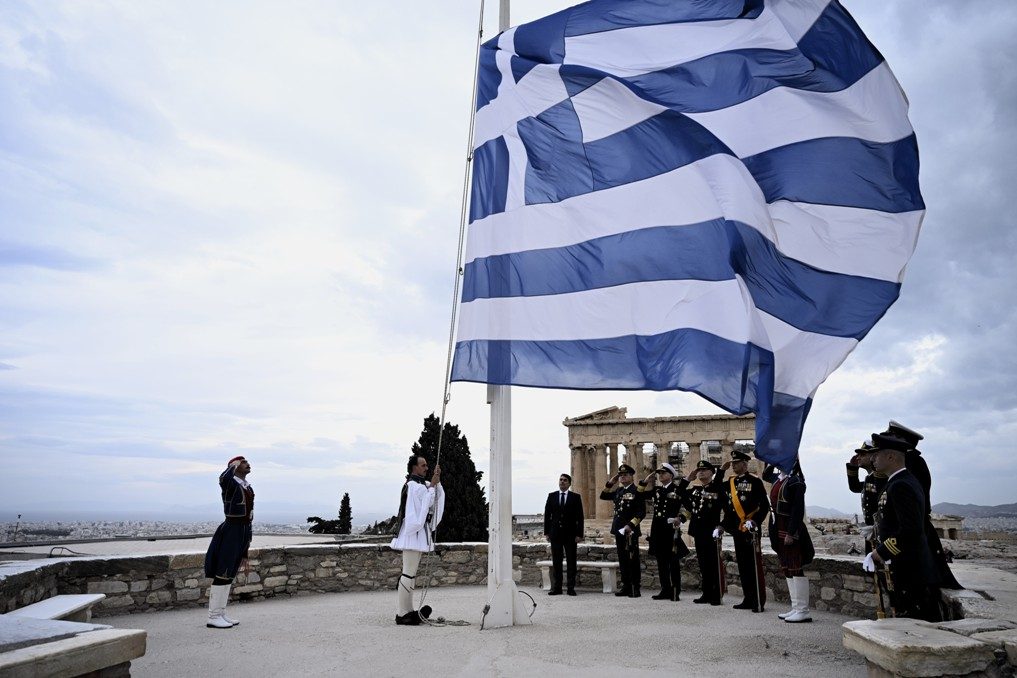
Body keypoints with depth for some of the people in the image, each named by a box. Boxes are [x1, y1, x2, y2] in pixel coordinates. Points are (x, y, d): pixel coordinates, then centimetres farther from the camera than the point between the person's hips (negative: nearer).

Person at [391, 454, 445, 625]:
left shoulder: (422, 484, 17)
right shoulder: (413, 486, -14)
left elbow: (439, 497, 10)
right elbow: (429, 503, -17)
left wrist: (437, 482, -3)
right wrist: (432, 485, -12)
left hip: (418, 532, 11)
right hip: (413, 532, -11)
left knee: (411, 573, 13)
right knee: (409, 573, -9)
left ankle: (407, 610, 19)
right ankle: (402, 614, -6)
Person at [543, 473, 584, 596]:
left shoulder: (576, 497, 2)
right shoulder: (551, 496, 8)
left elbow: (580, 517, 0)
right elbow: (547, 515, 7)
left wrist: (579, 534, -7)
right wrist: (546, 532, 1)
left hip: (570, 534, -2)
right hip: (555, 534, 2)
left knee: (571, 561, 2)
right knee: (556, 562, 5)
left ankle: (571, 587, 8)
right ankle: (557, 587, 10)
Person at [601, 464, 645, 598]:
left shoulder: (636, 491, -7)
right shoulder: (618, 491, 13)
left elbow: (641, 512, -11)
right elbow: (603, 496, 19)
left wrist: (630, 525, -19)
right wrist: (610, 483, 7)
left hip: (630, 530, -7)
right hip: (618, 530, 7)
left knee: (633, 559, -2)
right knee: (622, 559, 11)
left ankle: (635, 588, 4)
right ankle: (626, 586, 18)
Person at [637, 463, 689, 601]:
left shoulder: (678, 489, -3)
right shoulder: (656, 490, 11)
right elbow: (639, 496, 9)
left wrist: (679, 518, -18)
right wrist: (645, 481, 3)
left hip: (671, 528, -5)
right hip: (657, 528, 5)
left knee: (673, 561, 2)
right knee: (661, 561, 9)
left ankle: (675, 591, 9)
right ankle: (665, 590, 17)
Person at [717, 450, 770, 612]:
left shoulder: (755, 481, -7)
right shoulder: (730, 482, 11)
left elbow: (764, 506, -10)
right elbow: (727, 508, 15)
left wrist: (754, 521, -20)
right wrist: (721, 526, 8)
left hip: (750, 530, -6)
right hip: (737, 530, 7)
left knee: (755, 566, -1)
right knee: (742, 566, 12)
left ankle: (759, 602, 5)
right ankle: (748, 600, 20)